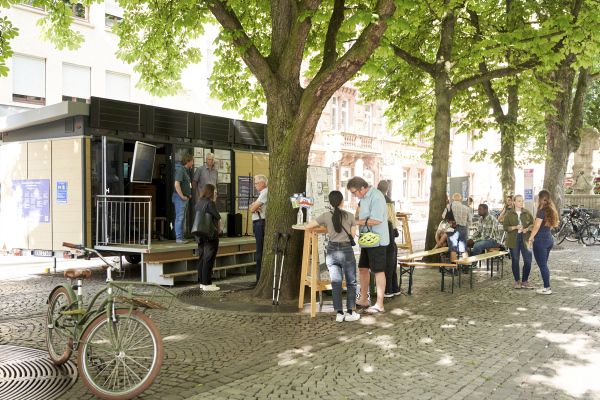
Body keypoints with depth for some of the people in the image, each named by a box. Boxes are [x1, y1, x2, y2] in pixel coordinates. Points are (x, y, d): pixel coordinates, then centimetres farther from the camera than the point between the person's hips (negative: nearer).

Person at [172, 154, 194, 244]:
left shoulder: (185, 170, 17)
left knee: (183, 218, 13)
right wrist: (182, 196, -18)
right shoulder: (180, 169, -14)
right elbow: (177, 184, -22)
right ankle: (178, 237, -2)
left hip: (185, 198, 10)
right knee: (179, 218, -6)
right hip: (180, 198, -10)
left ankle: (181, 236, 18)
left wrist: (189, 194, 18)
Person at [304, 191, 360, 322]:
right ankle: (350, 312, 9)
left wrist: (323, 225, 20)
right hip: (346, 250, -1)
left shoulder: (326, 216, -1)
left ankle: (339, 313, 4)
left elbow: (307, 226, 4)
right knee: (351, 283, 10)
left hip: (332, 250, 1)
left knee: (336, 283, 5)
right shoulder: (350, 216, -2)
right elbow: (353, 235, 1)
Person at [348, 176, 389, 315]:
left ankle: (379, 306, 3)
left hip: (377, 241, -10)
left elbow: (376, 220, -25)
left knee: (378, 271, -4)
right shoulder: (364, 198, 12)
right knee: (363, 268, 16)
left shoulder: (376, 197, -19)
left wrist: (357, 222, -19)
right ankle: (363, 300, 29)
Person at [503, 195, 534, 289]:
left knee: (528, 261, -4)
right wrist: (515, 227, -19)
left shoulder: (527, 213, 7)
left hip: (525, 239, 1)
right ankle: (517, 281, 17)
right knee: (515, 261, 4)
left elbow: (533, 224, 6)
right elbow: (505, 227, -2)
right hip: (513, 240, -1)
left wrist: (527, 229, -14)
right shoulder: (509, 213, 3)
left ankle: (525, 281, 13)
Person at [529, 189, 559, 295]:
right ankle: (547, 286, 19)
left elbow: (536, 227, -17)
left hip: (541, 240, -8)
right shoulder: (551, 210, 8)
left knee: (542, 265, -1)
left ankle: (547, 288, 2)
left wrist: (530, 239, -11)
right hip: (549, 238, 8)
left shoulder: (542, 211, -16)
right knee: (544, 265, 16)